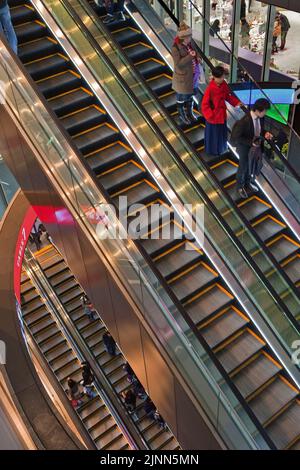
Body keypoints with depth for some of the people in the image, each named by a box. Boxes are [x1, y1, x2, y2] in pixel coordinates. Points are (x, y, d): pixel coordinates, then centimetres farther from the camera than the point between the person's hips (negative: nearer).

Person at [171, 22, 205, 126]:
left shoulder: (190, 42, -4)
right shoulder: (176, 48, -25)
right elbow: (178, 64, -26)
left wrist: (198, 58, -7)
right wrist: (190, 56, -32)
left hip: (193, 75, 7)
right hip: (183, 77, -7)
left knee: (190, 94, 24)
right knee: (181, 97, 13)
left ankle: (189, 113, 46)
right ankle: (181, 116, 34)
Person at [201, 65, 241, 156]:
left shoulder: (224, 85, -7)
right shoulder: (210, 89, -26)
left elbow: (228, 96, 9)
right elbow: (205, 104, -22)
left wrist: (236, 102, -4)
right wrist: (210, 115, -29)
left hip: (222, 114, 6)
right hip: (213, 116, -6)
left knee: (222, 132, 23)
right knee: (213, 133, 13)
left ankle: (221, 149, 44)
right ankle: (212, 151, 33)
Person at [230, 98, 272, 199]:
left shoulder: (260, 117, -14)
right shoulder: (244, 121, -35)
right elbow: (236, 137, -26)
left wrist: (265, 133, -17)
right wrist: (251, 142, -30)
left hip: (254, 144, 6)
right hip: (244, 146, -6)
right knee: (243, 166, 11)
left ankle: (247, 183, 47)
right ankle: (240, 186, 36)